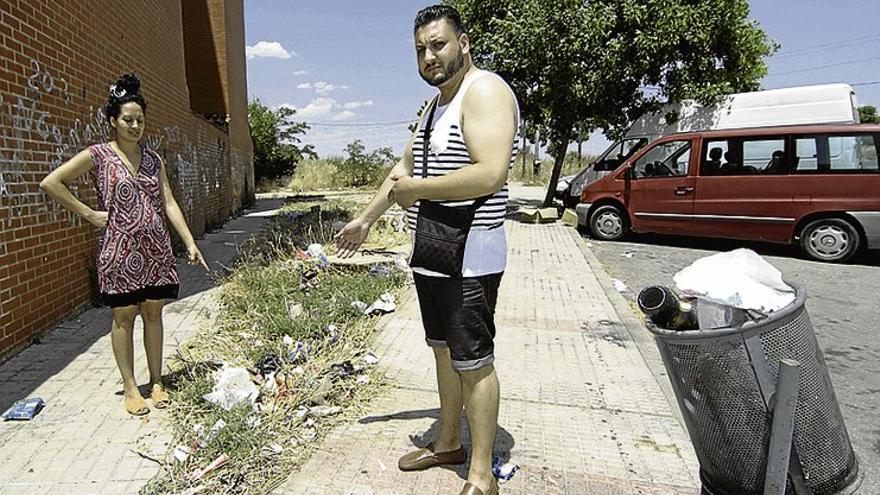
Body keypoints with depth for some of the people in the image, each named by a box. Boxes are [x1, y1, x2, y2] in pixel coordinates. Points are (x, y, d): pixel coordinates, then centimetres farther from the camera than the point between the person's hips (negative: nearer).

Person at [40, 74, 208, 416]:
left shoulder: (153, 158, 9)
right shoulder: (98, 155, -3)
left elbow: (169, 203, 6)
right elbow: (50, 183, -4)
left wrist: (190, 243, -1)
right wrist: (89, 213, -7)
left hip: (155, 247, 3)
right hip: (120, 247, -3)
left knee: (153, 313, 9)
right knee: (124, 315, 6)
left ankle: (156, 382, 21)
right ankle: (130, 388, 18)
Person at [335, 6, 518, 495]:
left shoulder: (485, 91, -12)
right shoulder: (436, 105, 18)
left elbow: (489, 175, -26)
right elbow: (405, 168, 26)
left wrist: (414, 190, -16)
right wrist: (365, 221, 28)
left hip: (468, 258, -9)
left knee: (474, 362, -1)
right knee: (443, 349, 18)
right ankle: (449, 443, 36)